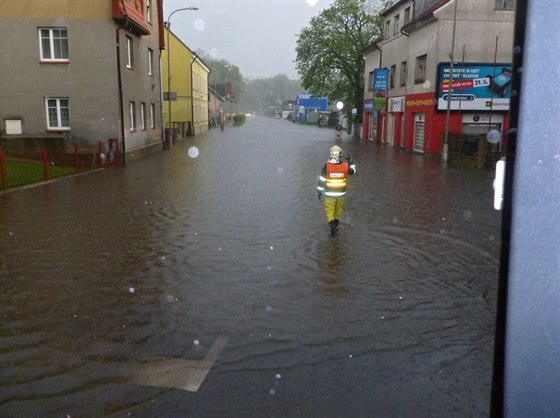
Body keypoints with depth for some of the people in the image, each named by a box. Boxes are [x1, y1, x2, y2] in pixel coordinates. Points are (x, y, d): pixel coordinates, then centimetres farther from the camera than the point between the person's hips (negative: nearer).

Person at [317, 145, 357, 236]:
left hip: (329, 193, -2)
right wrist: (351, 161, 22)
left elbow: (322, 180, -11)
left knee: (329, 211, 9)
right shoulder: (345, 166, -11)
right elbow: (353, 171, 10)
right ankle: (335, 226, 39)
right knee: (338, 209, 22)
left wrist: (319, 191, 0)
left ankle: (332, 226, -10)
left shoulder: (327, 165, -16)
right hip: (341, 193, 2)